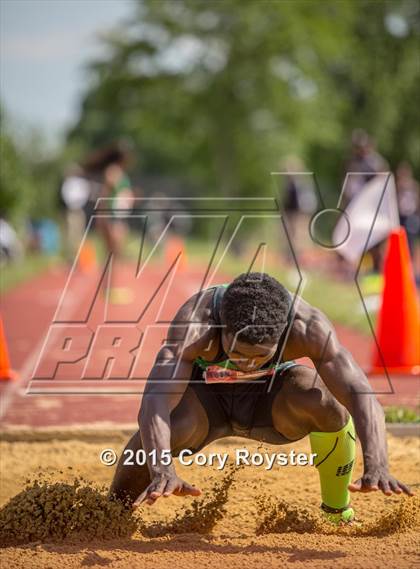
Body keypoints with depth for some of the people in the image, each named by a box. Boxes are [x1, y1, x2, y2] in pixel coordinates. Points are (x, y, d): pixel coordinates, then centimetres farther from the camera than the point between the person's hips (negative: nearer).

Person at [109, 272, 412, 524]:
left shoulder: (307, 326, -35)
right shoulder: (194, 322, -38)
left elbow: (362, 397, -43)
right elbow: (154, 402, -50)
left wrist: (376, 466, -60)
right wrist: (162, 471, -67)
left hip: (271, 397, 1)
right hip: (205, 398, -1)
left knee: (328, 402, -33)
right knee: (159, 430, -34)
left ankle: (339, 514, -7)